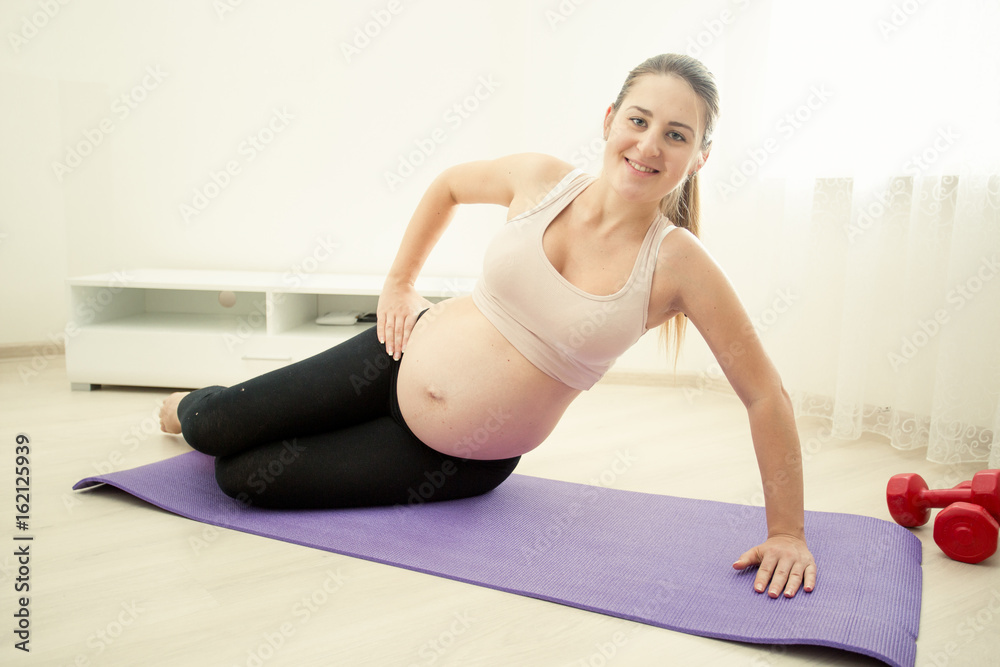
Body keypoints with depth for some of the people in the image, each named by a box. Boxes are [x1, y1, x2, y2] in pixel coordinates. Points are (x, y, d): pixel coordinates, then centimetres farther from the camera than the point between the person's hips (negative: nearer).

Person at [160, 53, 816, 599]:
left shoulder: (679, 264, -19)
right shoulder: (540, 178, -10)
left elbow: (766, 396, -13)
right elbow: (448, 184, 10)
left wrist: (787, 532, -11)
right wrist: (399, 281, 7)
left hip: (463, 461, -2)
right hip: (408, 353, 2)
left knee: (241, 476, -3)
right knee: (213, 427, 3)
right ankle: (192, 408, 43)